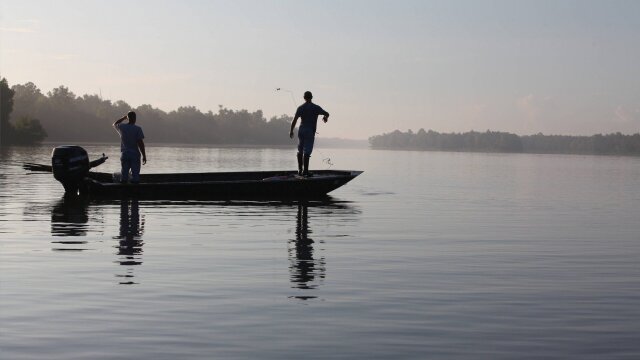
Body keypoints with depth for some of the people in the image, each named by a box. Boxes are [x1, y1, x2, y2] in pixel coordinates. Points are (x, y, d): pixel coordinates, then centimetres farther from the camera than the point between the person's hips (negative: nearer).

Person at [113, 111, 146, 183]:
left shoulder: (122, 127, 2)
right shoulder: (138, 129, -8)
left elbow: (115, 124, 26)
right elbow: (140, 143, -12)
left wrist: (124, 117, 26)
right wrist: (144, 155, -7)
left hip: (124, 154, 3)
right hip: (135, 154, -3)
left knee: (124, 174, 7)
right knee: (135, 174, 0)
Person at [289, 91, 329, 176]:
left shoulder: (300, 108, 2)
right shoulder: (316, 108, -2)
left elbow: (294, 120, -4)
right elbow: (327, 114, 4)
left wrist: (291, 131, 2)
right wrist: (325, 117, 28)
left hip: (301, 131, 3)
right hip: (310, 132, -3)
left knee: (300, 151, 14)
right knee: (307, 152, -5)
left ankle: (300, 170, 15)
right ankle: (305, 171, -8)